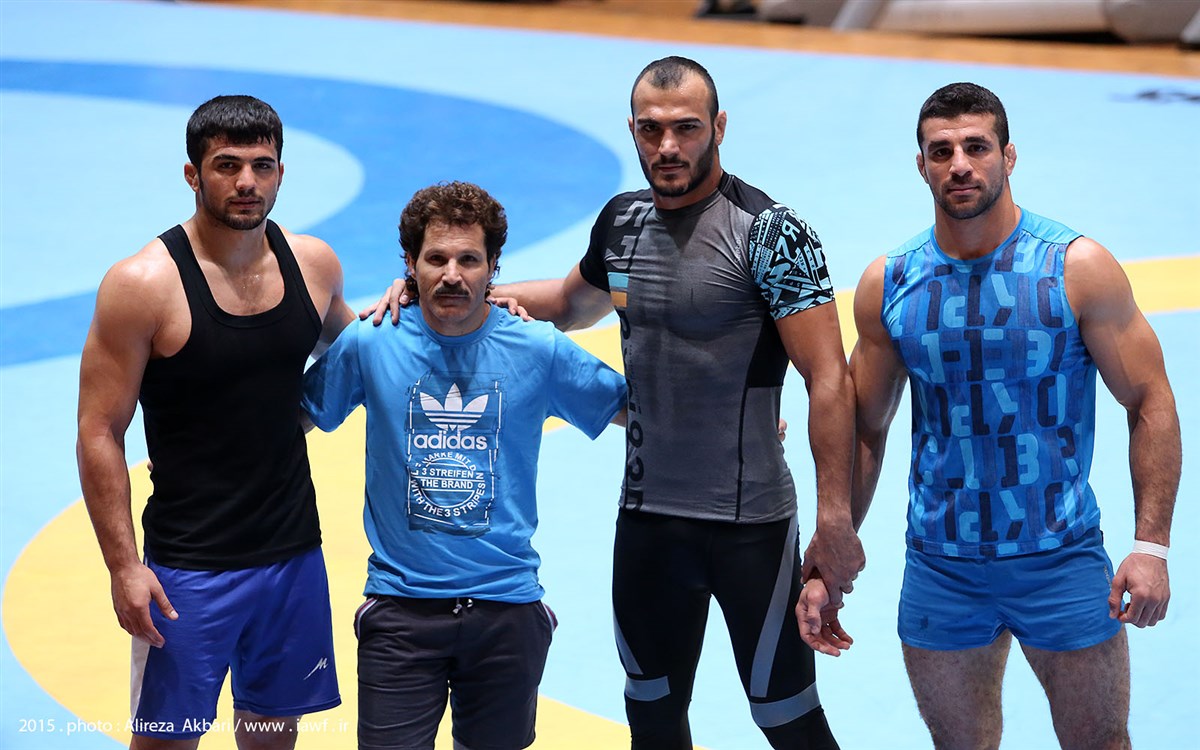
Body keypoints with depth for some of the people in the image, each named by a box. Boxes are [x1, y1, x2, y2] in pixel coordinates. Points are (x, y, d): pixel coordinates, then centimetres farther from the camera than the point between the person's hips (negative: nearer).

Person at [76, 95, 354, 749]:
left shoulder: (314, 264, 1)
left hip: (294, 550, 5)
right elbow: (100, 434, -12)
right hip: (189, 565, -4)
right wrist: (123, 566, -17)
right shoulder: (142, 285, -14)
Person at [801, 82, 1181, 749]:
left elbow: (1150, 402, -6)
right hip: (940, 569, 2)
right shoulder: (888, 286, 0)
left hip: (1063, 561, -2)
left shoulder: (1079, 268, -8)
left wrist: (1152, 545, -14)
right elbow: (865, 430, 9)